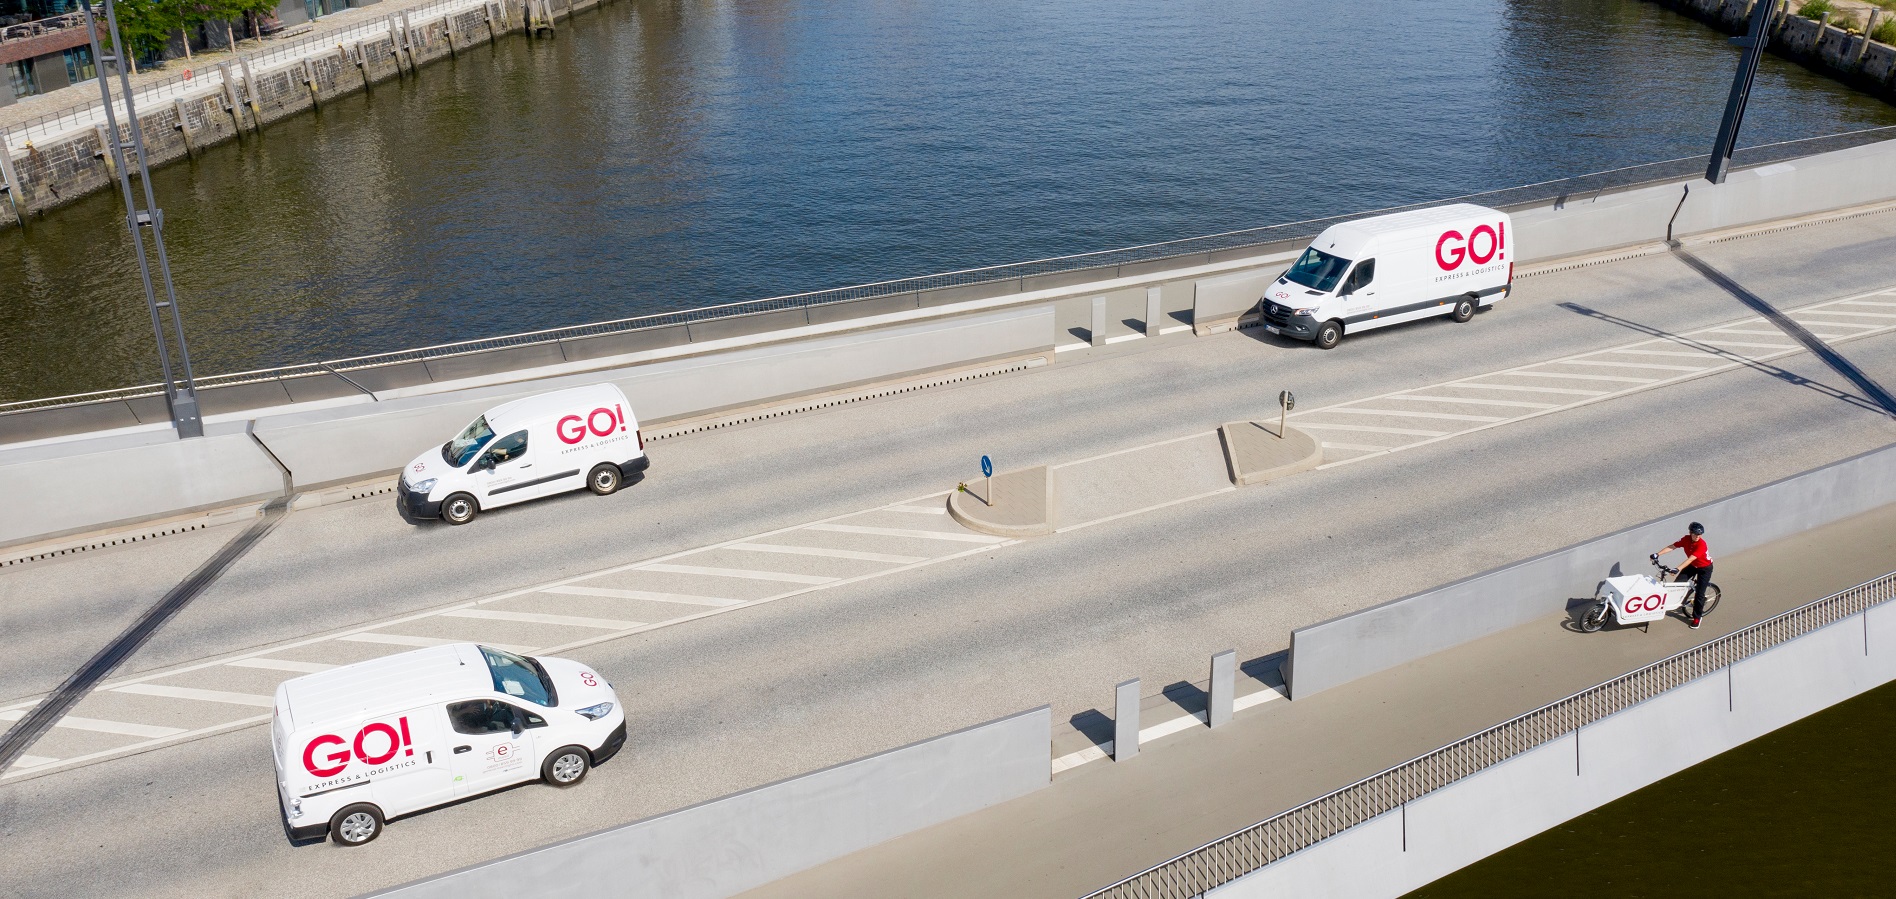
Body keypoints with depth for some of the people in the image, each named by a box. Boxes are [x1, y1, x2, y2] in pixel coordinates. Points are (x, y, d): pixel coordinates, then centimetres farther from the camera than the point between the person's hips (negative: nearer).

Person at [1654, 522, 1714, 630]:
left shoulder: (1701, 544, -34)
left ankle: (1697, 617, 13)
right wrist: (1657, 554, -29)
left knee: (1699, 593, -3)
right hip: (1692, 566, 6)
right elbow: (1671, 546, -18)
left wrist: (1678, 569, -51)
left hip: (1704, 568, -6)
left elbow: (1690, 559, -41)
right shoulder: (1686, 539, -16)